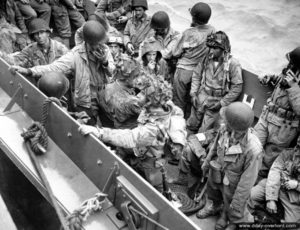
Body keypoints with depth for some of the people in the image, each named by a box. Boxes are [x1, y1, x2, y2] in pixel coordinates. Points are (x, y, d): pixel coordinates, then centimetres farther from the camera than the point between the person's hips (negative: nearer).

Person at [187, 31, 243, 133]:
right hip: (202, 96, 4)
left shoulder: (233, 64, -15)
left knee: (204, 132, -4)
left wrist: (222, 103, -15)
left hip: (217, 101, -4)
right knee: (191, 125, 12)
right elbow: (196, 75, 8)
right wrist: (193, 93, -1)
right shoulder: (207, 59, -2)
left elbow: (237, 87, -14)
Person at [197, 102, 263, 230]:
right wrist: (206, 162, 14)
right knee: (213, 196, 35)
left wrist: (237, 203, -15)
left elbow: (248, 181, -27)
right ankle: (214, 207, 68)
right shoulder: (225, 129, -27)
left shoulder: (254, 150, -41)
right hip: (216, 175, 5)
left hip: (233, 185, -5)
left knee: (234, 213, 23)